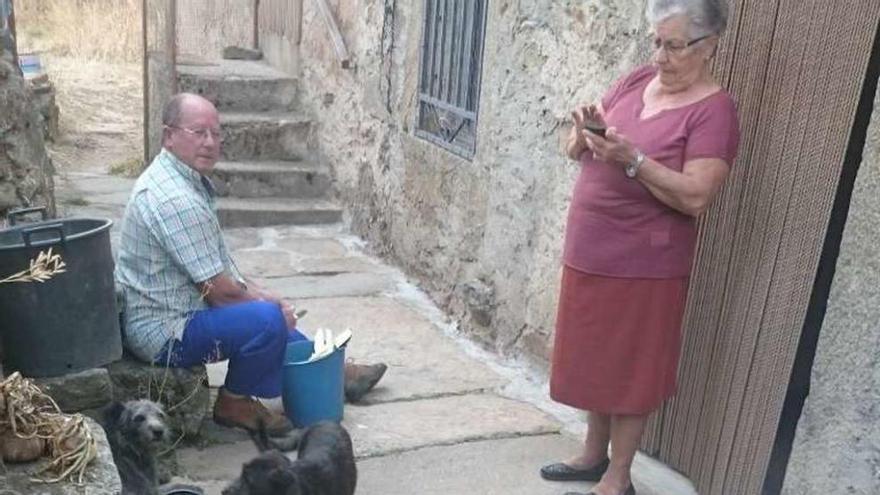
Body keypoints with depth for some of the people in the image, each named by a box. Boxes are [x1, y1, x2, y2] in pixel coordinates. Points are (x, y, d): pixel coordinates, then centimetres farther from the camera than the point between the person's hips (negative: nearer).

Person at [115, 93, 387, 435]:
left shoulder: (175, 177, 6)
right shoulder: (176, 200, -27)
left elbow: (216, 265, 14)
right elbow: (216, 289, -23)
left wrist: (256, 292, 6)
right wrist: (266, 302, -6)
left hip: (158, 312, 11)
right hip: (164, 333, -11)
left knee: (261, 307, 23)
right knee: (268, 320, -25)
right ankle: (234, 403, 0)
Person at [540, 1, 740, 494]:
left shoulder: (714, 110, -12)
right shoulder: (635, 81, 7)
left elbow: (696, 196, -21)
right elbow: (576, 153, 10)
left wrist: (632, 159, -29)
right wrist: (586, 130, -12)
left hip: (643, 266, -7)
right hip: (589, 254, 7)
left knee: (629, 370, 5)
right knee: (594, 360, 18)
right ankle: (593, 454, 36)